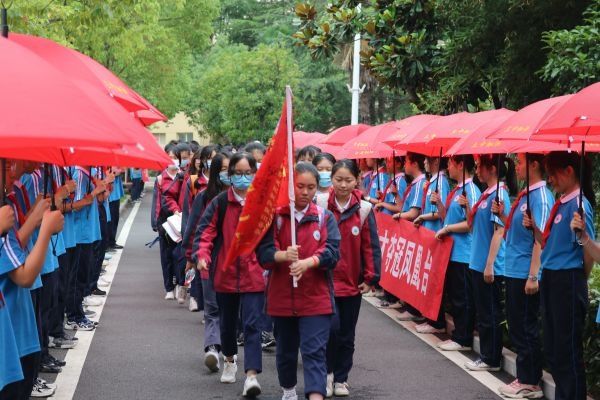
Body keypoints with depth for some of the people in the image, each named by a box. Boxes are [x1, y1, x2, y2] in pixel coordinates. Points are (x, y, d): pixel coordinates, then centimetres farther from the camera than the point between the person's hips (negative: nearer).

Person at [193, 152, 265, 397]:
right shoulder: (220, 203, -1)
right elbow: (205, 231, -5)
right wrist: (202, 255, -21)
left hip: (253, 275, -2)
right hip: (225, 273, 2)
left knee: (252, 324, -10)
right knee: (228, 321, 20)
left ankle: (252, 375, -15)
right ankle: (230, 359, 45)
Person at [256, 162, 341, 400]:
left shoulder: (324, 217, 3)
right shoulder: (275, 216, 1)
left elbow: (332, 250, -8)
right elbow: (263, 251, -9)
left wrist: (309, 262, -26)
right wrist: (283, 255, -30)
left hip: (316, 297, -1)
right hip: (282, 297, 2)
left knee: (315, 352, -11)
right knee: (286, 350, 17)